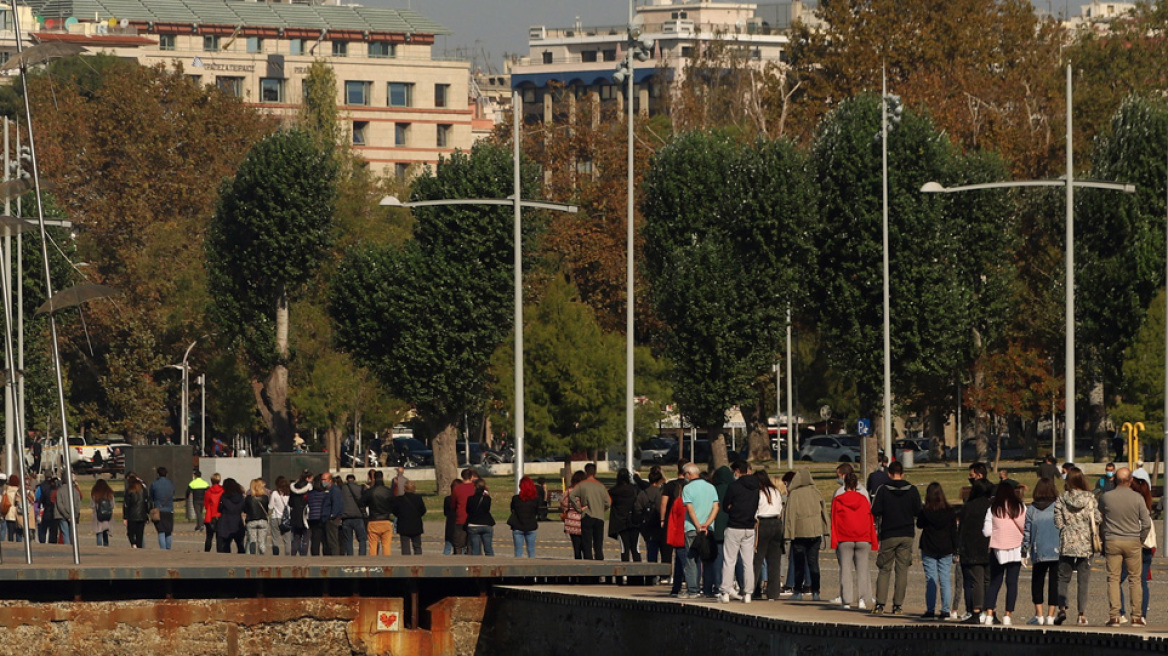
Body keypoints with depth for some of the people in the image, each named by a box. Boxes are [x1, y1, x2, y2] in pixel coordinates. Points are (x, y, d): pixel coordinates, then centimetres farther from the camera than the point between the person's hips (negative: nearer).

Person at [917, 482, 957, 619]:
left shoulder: (925, 511, -9)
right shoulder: (950, 512, -3)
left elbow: (919, 525, 8)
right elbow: (954, 531, 3)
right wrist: (954, 549, 10)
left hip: (929, 550, -2)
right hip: (946, 550, 2)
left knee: (931, 581, 1)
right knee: (945, 580, 5)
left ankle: (930, 610, -2)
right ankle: (945, 610, 3)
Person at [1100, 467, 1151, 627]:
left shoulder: (1106, 497, -3)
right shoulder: (1137, 498, -6)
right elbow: (1146, 523, -4)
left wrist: (1103, 538, 20)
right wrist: (1141, 539, 10)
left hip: (1112, 542, 0)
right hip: (1133, 542, 0)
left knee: (1113, 579, 3)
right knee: (1134, 579, 6)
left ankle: (1115, 616, -3)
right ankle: (1136, 616, 6)